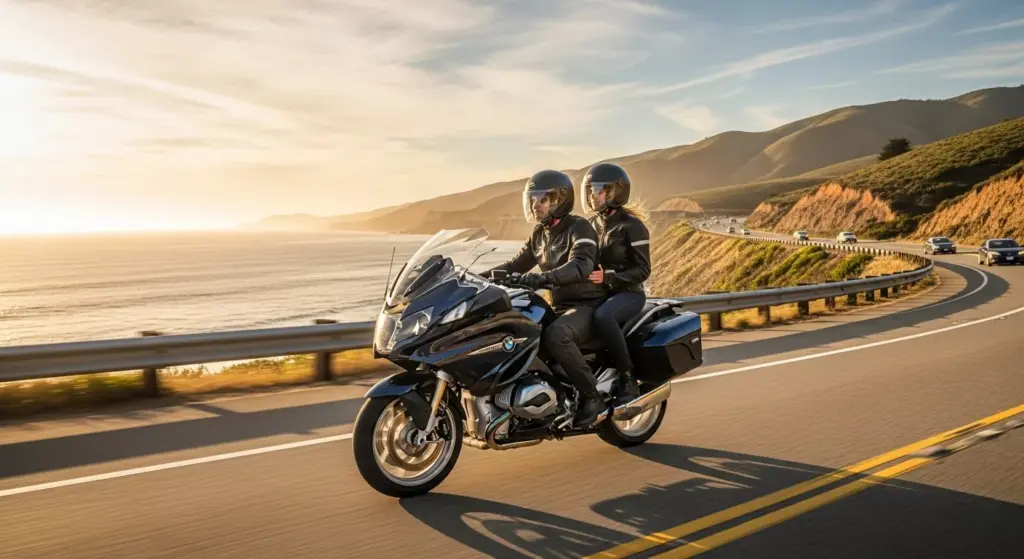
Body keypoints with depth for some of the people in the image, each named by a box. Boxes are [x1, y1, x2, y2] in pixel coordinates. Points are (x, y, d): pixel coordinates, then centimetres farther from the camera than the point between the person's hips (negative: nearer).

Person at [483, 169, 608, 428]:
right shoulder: (539, 233, 13)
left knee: (554, 336, -37)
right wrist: (481, 277, 4)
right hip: (557, 306, 9)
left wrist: (542, 278, -45)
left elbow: (581, 265, -30)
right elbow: (517, 264, 18)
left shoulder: (578, 227, -12)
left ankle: (591, 395, -21)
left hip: (586, 305, -9)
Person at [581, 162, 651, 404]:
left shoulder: (631, 226, -9)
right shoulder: (594, 224, 13)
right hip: (601, 293, 7)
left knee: (602, 317, -38)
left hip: (629, 293, -7)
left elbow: (643, 270, -13)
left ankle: (628, 379, -26)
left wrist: (608, 278, -25)